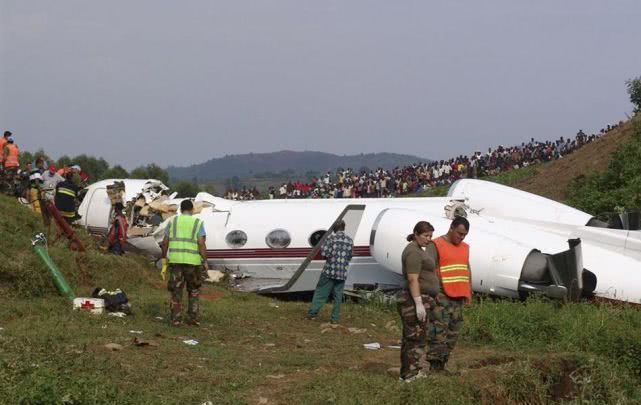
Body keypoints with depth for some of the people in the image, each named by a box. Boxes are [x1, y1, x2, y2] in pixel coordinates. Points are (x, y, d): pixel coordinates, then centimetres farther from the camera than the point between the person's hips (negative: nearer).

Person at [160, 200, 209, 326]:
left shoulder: (173, 221, 5)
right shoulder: (198, 223, -1)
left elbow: (165, 243, 3)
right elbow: (201, 244, -11)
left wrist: (164, 259, 14)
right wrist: (205, 262, -6)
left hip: (175, 260, 1)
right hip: (192, 262, -1)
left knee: (176, 290, 8)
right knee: (193, 290, 14)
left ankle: (176, 319, 1)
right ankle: (192, 318, 8)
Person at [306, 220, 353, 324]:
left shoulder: (331, 238, -6)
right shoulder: (350, 241, 6)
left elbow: (323, 253, -12)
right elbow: (349, 257, 12)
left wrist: (329, 256, 8)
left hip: (329, 271, -3)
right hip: (342, 273, 3)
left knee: (321, 292, 4)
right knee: (338, 295, 8)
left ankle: (312, 312, 1)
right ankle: (335, 318, 8)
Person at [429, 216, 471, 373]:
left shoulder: (464, 247, 17)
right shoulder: (436, 245, -6)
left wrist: (469, 291, 17)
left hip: (459, 297, 8)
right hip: (442, 297, -8)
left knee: (453, 333, 7)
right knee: (439, 332, -11)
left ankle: (442, 366, 11)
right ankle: (434, 367, -8)